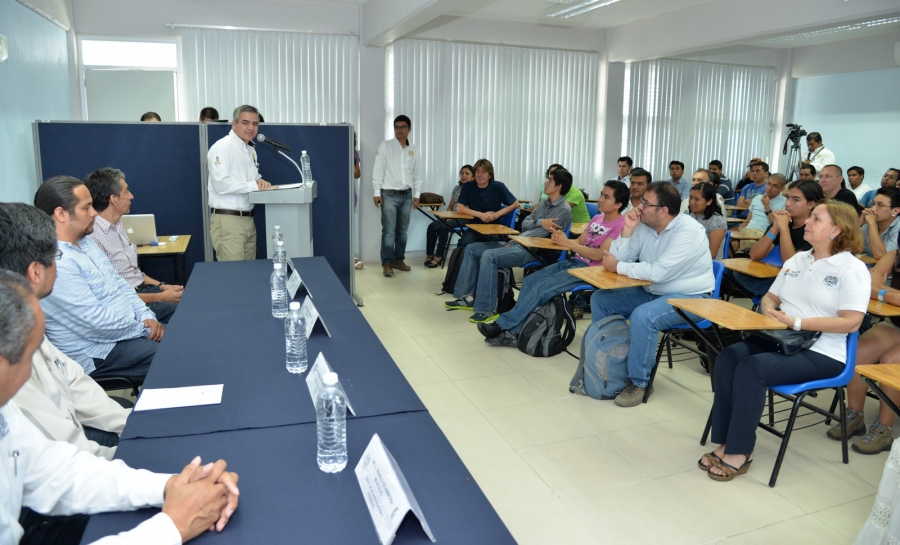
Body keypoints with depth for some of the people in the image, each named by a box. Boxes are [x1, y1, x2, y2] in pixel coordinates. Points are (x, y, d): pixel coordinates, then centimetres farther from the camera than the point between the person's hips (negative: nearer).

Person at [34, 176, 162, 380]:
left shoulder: (85, 241, 8)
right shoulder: (54, 264, -23)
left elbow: (119, 284, 13)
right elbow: (97, 322, -24)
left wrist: (146, 317, -2)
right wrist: (144, 329, -12)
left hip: (129, 327, 9)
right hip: (98, 352, -9)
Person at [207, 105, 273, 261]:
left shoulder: (251, 150, 16)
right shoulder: (222, 147, -12)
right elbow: (221, 184, -22)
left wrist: (260, 182, -1)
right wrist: (254, 185, -15)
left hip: (248, 219, 9)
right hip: (227, 220, -9)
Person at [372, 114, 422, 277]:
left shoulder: (414, 149, 9)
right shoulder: (385, 146, -2)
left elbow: (417, 173, 11)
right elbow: (378, 170, -4)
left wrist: (417, 194, 7)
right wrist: (377, 192, -10)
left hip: (406, 195, 4)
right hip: (389, 194, -4)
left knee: (402, 230, 9)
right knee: (389, 231, -6)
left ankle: (398, 260, 20)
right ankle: (387, 263, 0)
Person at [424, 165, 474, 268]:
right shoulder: (457, 188, 17)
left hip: (466, 218, -7)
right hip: (453, 217, 7)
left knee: (443, 227, -30)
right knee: (432, 226, -17)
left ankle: (439, 256, -19)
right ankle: (429, 255, -10)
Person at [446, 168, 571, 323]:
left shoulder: (564, 210, -11)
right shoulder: (544, 203, 17)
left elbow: (542, 233, -17)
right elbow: (525, 224, 12)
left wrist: (512, 242, -14)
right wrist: (538, 222, -11)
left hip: (534, 250, -10)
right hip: (518, 243, 10)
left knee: (489, 256, -31)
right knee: (471, 249, 3)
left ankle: (487, 310, -26)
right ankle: (468, 297, 4)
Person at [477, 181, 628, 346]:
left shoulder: (620, 225, -12)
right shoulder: (597, 218, 16)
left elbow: (599, 255, -20)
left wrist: (567, 243, -18)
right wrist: (561, 239, -7)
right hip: (573, 262, 9)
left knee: (541, 288, -22)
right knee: (530, 281, -8)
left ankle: (503, 325, -12)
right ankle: (514, 332, -12)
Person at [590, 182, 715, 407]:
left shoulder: (688, 232, -23)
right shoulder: (644, 226, -1)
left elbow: (659, 272, -31)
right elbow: (618, 260, -4)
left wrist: (618, 267, -22)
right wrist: (627, 231, -17)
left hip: (689, 298, -8)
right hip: (652, 292, 8)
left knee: (643, 316, -35)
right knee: (600, 299, 0)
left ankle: (639, 382, -16)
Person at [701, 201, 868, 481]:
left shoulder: (852, 269, -6)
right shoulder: (796, 260, 16)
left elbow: (851, 322, -15)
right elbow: (770, 296, 21)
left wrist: (796, 323, -19)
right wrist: (769, 310, -3)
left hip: (820, 352, -6)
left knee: (752, 368, -31)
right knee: (727, 358, -21)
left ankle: (740, 451, -17)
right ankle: (727, 442, -16)